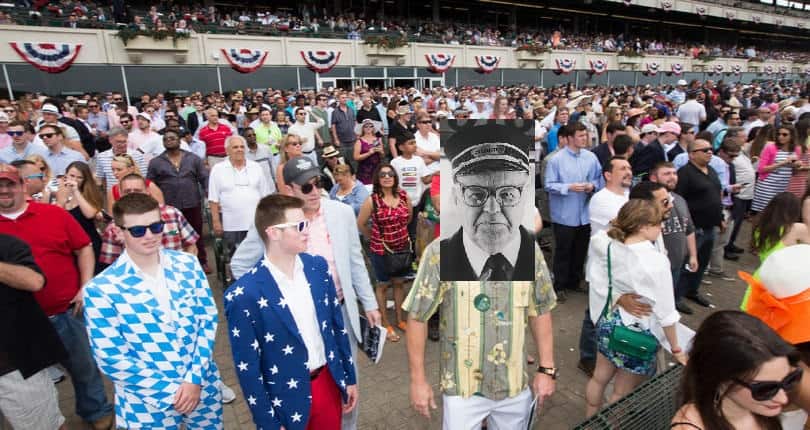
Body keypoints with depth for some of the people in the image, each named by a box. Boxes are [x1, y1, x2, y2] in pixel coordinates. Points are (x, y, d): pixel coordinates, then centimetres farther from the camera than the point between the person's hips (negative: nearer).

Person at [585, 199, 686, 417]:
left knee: (599, 377, 26)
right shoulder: (656, 261, -26)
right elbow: (665, 311, -18)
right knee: (622, 393, 16)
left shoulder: (606, 246, -12)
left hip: (607, 323, 6)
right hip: (638, 331, -6)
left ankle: (590, 421, 48)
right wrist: (676, 349, -5)